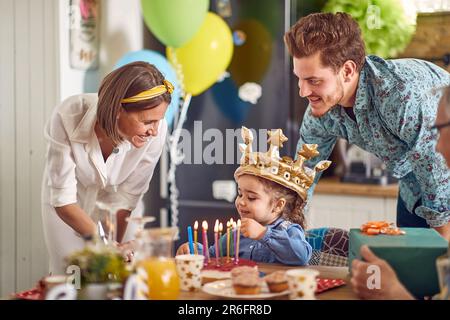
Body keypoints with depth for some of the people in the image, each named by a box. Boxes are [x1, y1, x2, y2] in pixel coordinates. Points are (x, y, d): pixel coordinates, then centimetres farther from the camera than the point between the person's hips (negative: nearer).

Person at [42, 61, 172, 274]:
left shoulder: (155, 131, -34)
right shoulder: (67, 117, -37)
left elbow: (127, 198, -20)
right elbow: (63, 199, -29)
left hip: (115, 204, 1)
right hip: (67, 205, -1)